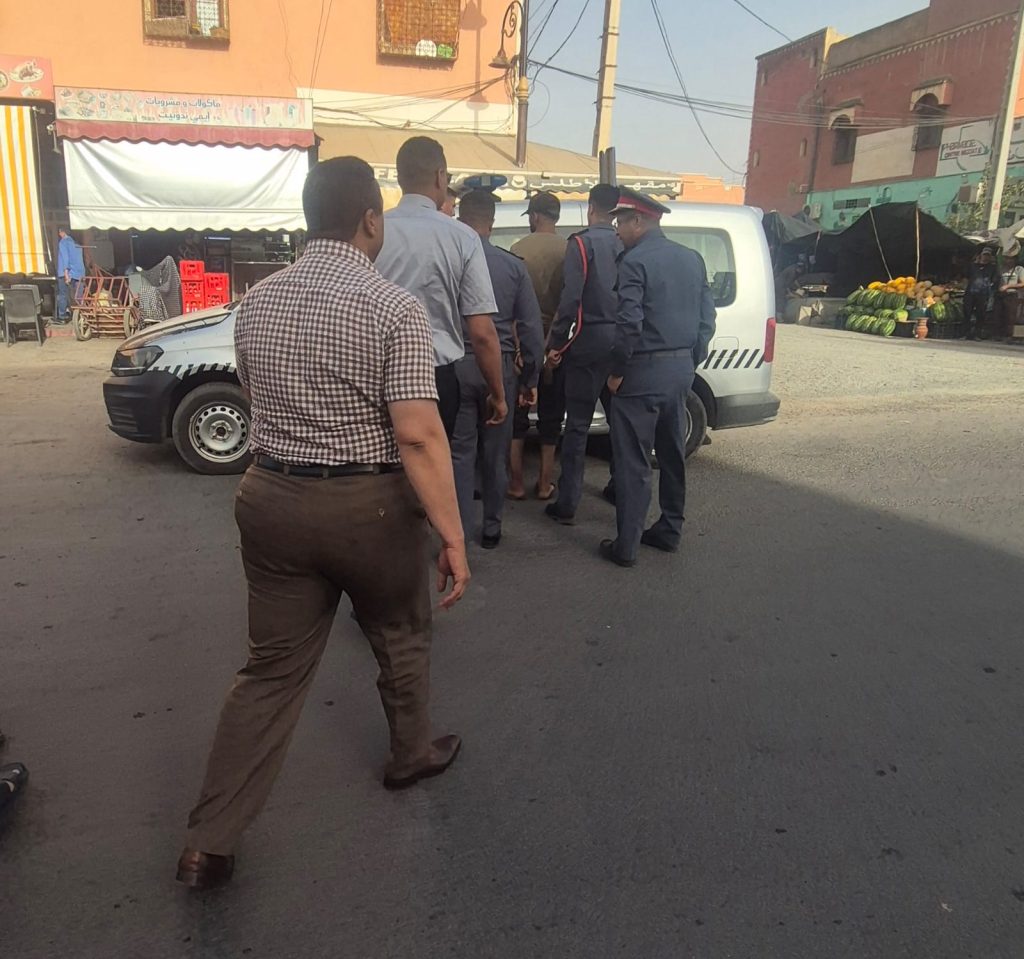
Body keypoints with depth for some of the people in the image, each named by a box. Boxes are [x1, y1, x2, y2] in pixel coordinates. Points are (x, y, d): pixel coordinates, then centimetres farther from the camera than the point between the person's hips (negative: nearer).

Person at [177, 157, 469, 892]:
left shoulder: (256, 303, 5)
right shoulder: (394, 307, -14)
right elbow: (419, 434, -21)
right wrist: (453, 534, -17)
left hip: (271, 499, 5)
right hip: (370, 506, -4)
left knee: (272, 669, 13)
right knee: (402, 639, 22)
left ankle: (210, 842, 17)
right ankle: (413, 754, 44)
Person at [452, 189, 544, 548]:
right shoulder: (513, 265, 0)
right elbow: (531, 327, 1)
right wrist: (530, 379, 9)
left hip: (455, 367, -1)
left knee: (459, 452, 4)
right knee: (495, 453, 12)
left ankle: (458, 533, 3)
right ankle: (491, 528, 24)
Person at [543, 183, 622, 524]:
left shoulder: (582, 242, -7)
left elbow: (570, 298, -15)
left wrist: (556, 343, -10)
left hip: (589, 340, -5)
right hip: (621, 341, 5)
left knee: (578, 423, -2)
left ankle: (567, 504, 0)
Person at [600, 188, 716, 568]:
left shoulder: (635, 261, -12)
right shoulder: (692, 259, 11)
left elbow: (629, 322, -20)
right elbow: (707, 318, 11)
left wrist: (616, 371, -10)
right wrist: (691, 360, 15)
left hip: (644, 371, -8)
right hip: (681, 370, 8)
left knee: (633, 462, -2)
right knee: (672, 455, 16)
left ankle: (626, 545, 3)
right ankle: (669, 531, 26)